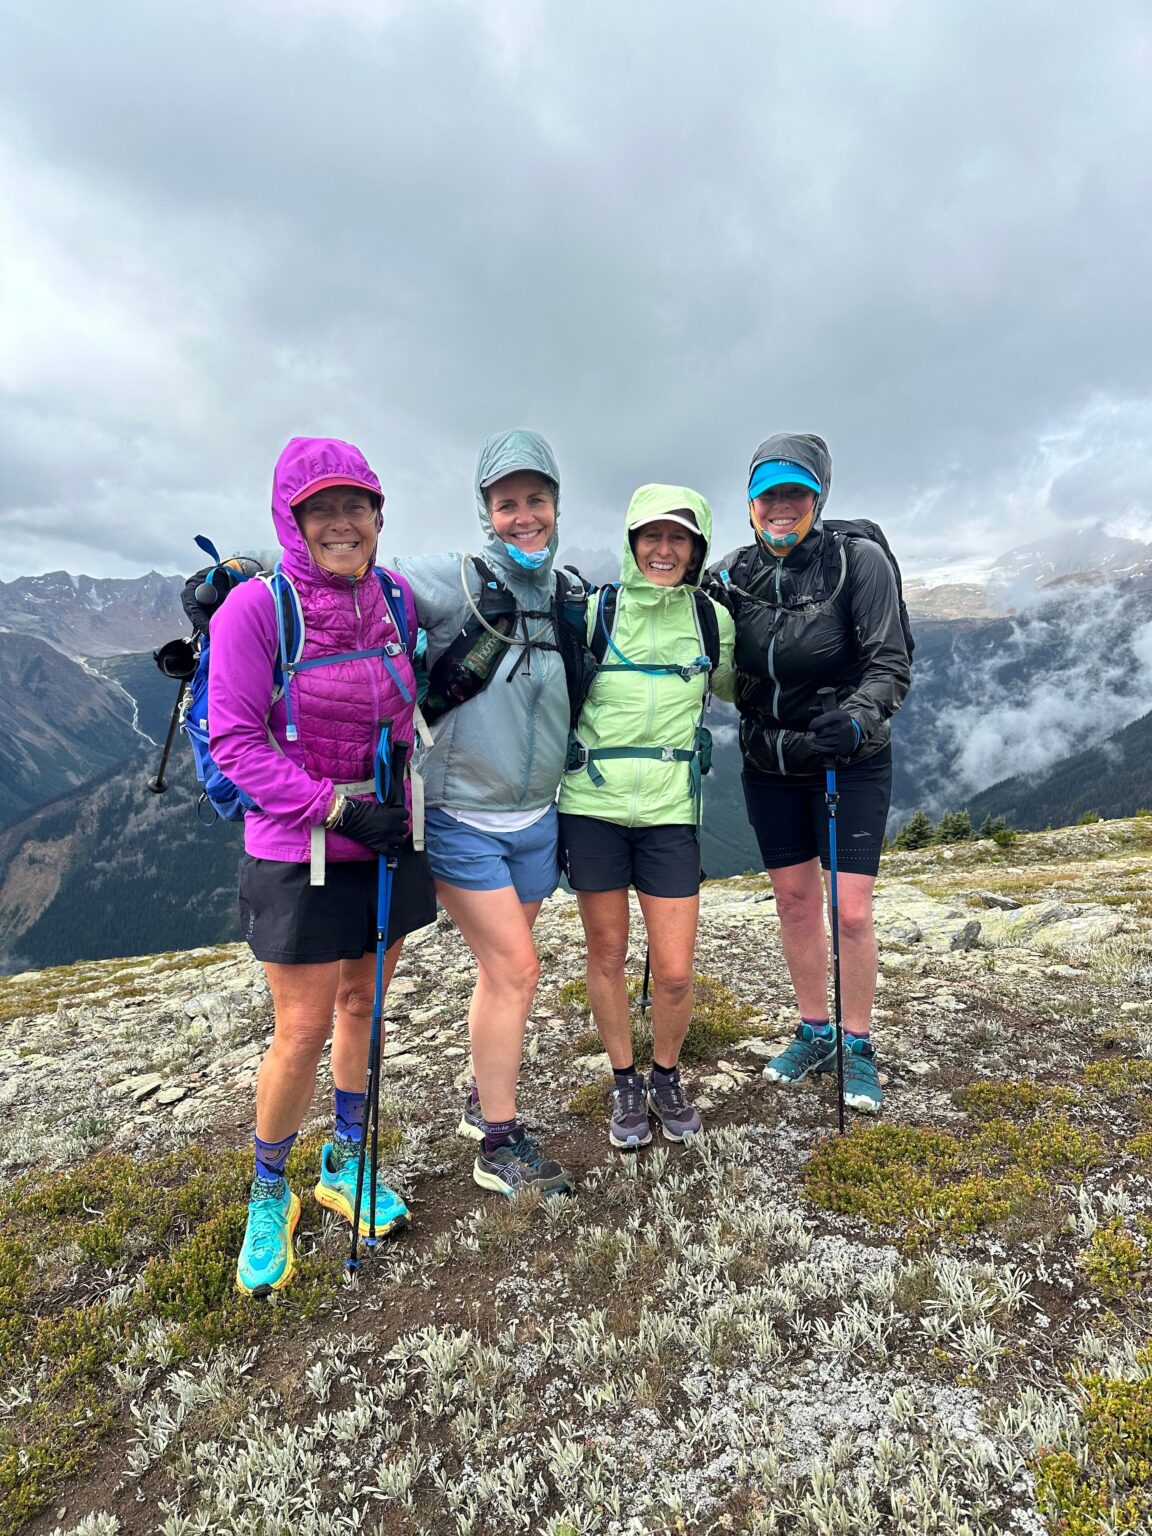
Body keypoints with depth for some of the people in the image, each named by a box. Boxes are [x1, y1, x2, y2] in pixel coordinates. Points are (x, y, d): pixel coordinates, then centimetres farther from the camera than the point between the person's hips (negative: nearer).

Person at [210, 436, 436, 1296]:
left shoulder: (398, 599, -1)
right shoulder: (256, 607, -15)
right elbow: (237, 739, -15)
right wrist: (340, 809, -20)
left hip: (391, 840, 5)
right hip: (300, 856, -5)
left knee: (362, 1006, 17)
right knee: (303, 1033, 3)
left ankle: (345, 1164, 39)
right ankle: (270, 1195, 30)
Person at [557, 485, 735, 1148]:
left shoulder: (712, 617, 4)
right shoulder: (595, 611, -2)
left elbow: (730, 688, 22)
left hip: (670, 809, 1)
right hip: (593, 806, -1)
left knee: (675, 972, 2)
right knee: (608, 954, 11)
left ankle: (667, 1077, 31)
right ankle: (625, 1081, 34)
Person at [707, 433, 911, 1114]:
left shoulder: (859, 562, -14)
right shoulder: (731, 574, -3)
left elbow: (891, 666, -17)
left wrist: (856, 719, -35)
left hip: (850, 761, -3)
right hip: (769, 761, 4)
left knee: (852, 910, -3)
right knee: (795, 898, 12)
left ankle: (858, 1047, 18)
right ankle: (815, 1032, 30)